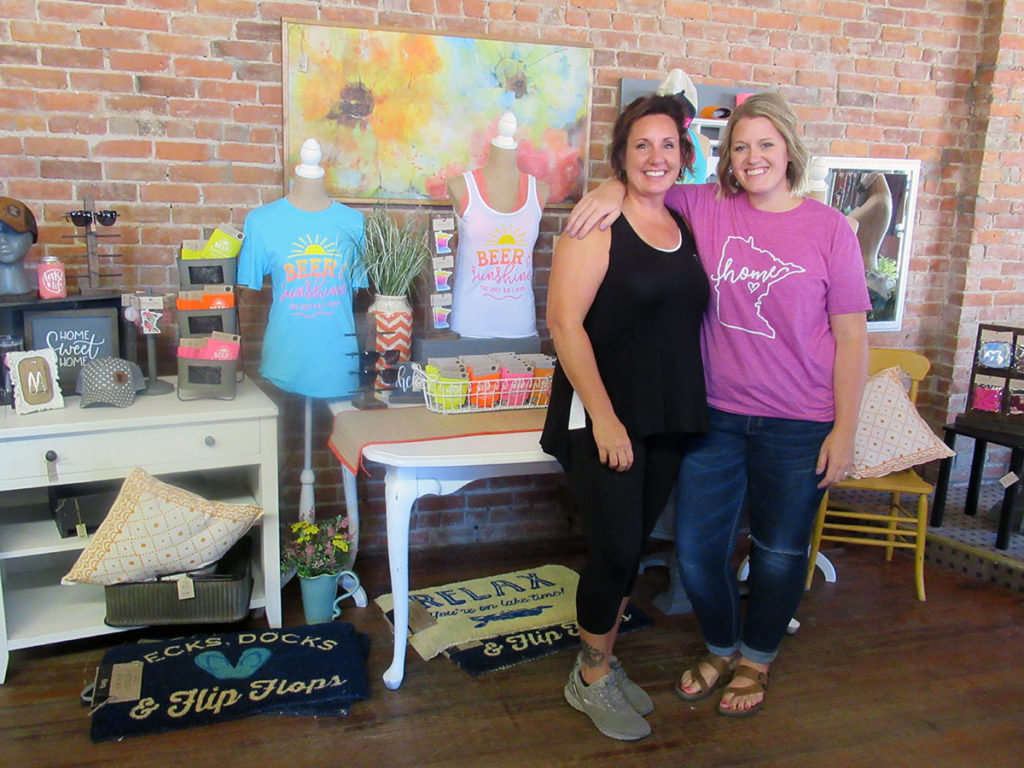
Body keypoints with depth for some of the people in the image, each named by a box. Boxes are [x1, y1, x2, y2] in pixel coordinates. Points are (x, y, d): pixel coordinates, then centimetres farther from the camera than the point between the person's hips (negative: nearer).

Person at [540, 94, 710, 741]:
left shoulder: (685, 228, 10)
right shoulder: (598, 226, -10)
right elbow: (565, 322, -17)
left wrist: (691, 410, 9)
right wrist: (602, 416, -19)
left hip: (670, 421, 6)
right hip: (604, 418, -6)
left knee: (631, 548, 14)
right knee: (616, 549, -3)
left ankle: (604, 663, 33)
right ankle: (590, 679, 21)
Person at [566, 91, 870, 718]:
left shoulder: (828, 228, -6)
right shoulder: (706, 209, -1)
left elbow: (851, 336, -4)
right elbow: (645, 179, 13)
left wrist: (845, 429, -7)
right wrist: (615, 190, -12)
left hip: (798, 425, -2)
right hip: (715, 415, 2)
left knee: (780, 553, 14)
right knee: (697, 547, 10)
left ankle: (757, 660, 40)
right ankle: (721, 649, 39)